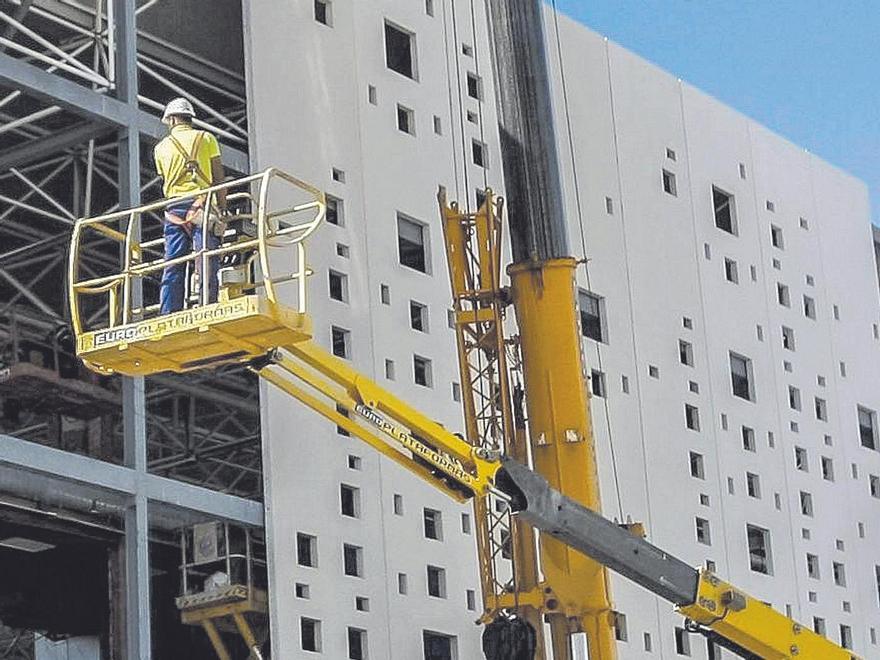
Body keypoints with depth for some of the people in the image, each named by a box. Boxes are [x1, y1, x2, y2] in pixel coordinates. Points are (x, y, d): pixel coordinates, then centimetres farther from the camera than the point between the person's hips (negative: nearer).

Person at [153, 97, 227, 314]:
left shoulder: (161, 147, 17)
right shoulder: (206, 138, 10)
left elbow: (165, 182, 17)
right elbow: (218, 178, 4)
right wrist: (222, 209, 6)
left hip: (174, 208, 2)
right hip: (201, 203, -2)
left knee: (172, 267, 1)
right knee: (206, 264, -7)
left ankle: (168, 315, -6)